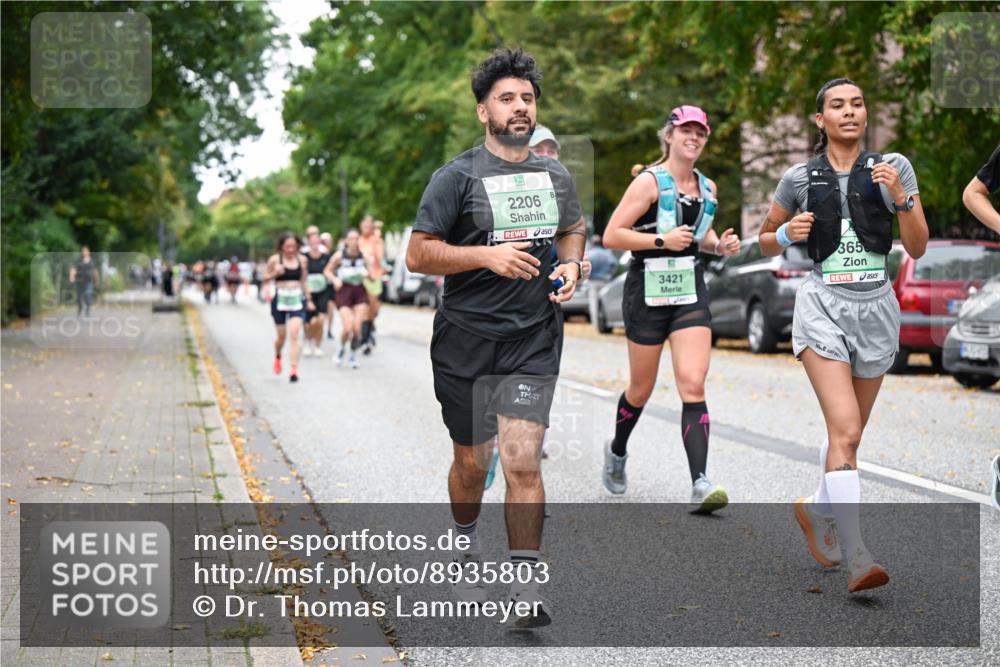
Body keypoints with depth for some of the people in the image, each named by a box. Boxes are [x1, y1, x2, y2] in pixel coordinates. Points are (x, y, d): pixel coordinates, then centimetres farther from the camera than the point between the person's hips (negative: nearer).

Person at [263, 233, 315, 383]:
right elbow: (265, 277, 4)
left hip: (297, 300, 1)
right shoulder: (275, 259, -4)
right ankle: (277, 357, 41)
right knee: (281, 336, 8)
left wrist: (309, 299, 17)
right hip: (280, 300, -1)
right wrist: (275, 273, -16)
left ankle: (294, 369, -17)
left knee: (294, 334, -14)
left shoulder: (301, 259, 4)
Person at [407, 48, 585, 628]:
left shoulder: (557, 177, 9)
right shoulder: (458, 177, -6)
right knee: (472, 462, 11)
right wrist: (488, 255, -21)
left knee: (523, 461, -11)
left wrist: (571, 264, 4)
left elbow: (573, 229, 27)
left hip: (534, 341, 2)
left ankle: (527, 590, -8)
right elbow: (417, 255, -9)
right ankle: (467, 546, 40)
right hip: (466, 341, -2)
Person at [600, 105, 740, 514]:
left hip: (691, 292, 4)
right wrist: (662, 240, -21)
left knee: (693, 387, -11)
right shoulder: (650, 181, -7)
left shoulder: (707, 187, 11)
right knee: (641, 389, 10)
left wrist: (720, 245, 7)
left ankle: (700, 486, -18)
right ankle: (617, 452, 40)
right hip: (648, 291, -4)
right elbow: (611, 236, -12)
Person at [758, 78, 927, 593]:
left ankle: (818, 511, 41)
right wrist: (788, 234, -7)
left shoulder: (893, 167, 4)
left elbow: (917, 248, 1)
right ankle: (857, 559, -20)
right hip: (824, 304, -3)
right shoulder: (799, 179, 2)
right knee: (845, 431, -17)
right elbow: (767, 242, 15)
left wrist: (900, 197, -14)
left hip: (876, 306, 3)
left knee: (848, 433, 14)